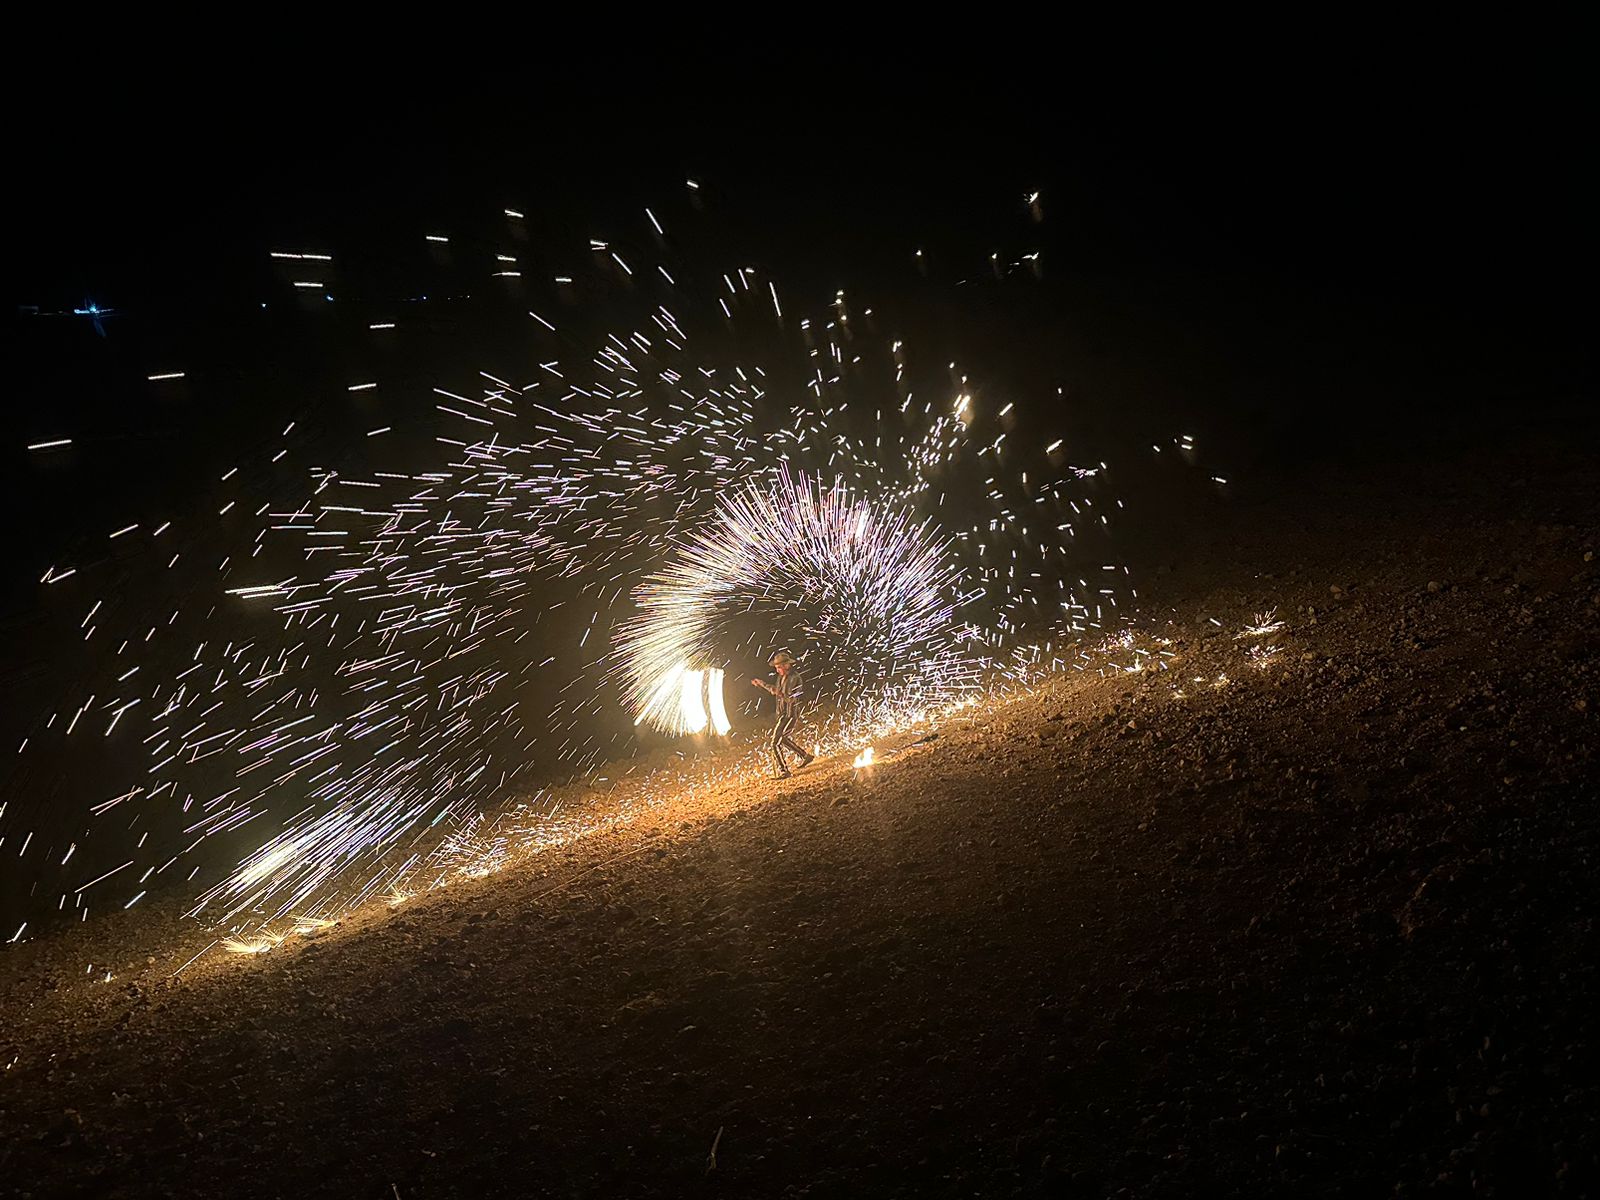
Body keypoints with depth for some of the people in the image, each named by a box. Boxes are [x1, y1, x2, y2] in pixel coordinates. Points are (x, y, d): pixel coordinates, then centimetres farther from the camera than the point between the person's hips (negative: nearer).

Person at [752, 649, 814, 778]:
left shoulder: (795, 678, -21)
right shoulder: (782, 677, 6)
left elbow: (796, 700, -28)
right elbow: (775, 689, 25)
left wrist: (781, 694, -40)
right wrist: (761, 684, 26)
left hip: (791, 715, -10)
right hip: (783, 714, 10)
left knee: (776, 742, -12)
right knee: (783, 739, 23)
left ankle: (783, 771, -5)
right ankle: (805, 756, 37)